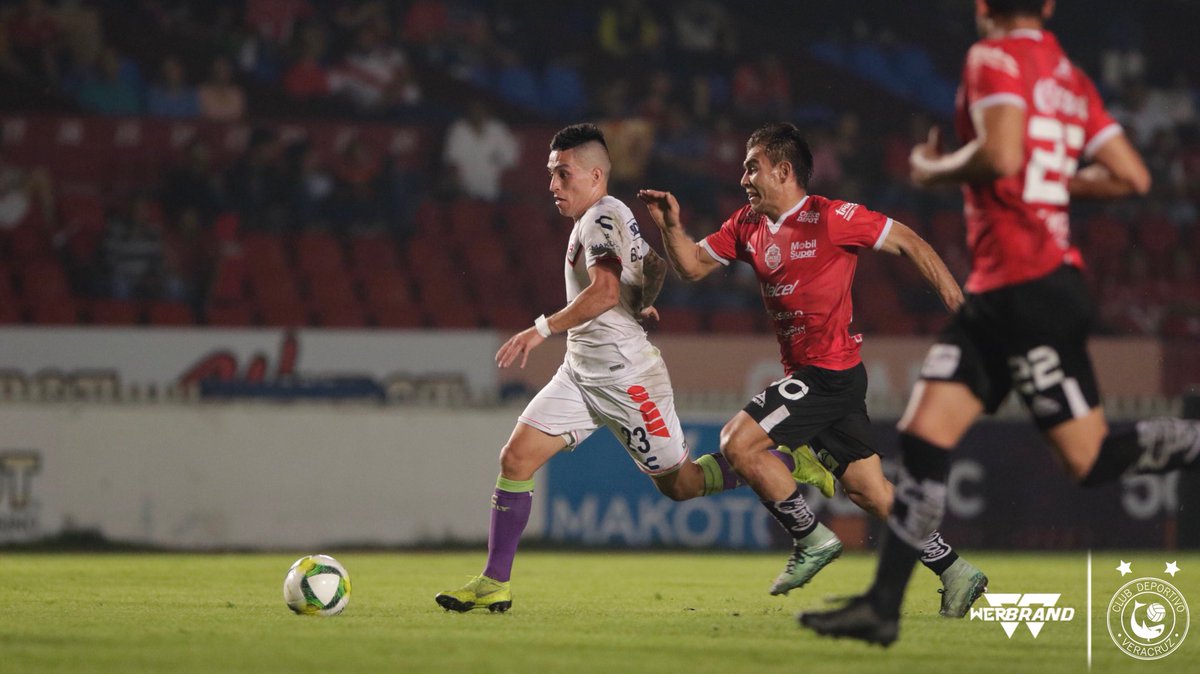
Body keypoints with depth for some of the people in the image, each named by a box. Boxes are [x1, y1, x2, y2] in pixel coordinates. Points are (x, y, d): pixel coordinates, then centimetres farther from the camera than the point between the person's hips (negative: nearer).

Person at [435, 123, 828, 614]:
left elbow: (604, 292, -28)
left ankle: (788, 464, 19)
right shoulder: (603, 218, 15)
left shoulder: (601, 218, -15)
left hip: (623, 377, -10)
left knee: (679, 483, 1)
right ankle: (494, 584, -5)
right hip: (581, 371, 10)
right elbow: (656, 266, 28)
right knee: (516, 458, -4)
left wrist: (542, 330, -28)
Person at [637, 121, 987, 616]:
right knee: (868, 490, 7)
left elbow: (906, 241, -8)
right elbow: (692, 265, 15)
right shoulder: (748, 225, 11)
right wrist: (670, 224, -3)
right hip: (807, 374, 8)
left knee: (738, 442, -14)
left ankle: (812, 539, -3)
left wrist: (958, 304, -12)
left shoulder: (831, 218, -12)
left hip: (829, 370, -8)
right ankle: (955, 571, 12)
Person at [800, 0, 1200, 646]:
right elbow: (1132, 178, 14)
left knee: (1091, 459, -3)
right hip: (993, 289, 9)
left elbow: (1001, 157, -24)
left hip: (1029, 287, -9)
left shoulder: (994, 58, -8)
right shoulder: (1071, 78, 14)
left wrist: (934, 171, -6)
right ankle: (882, 606, 1)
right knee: (923, 436, 3)